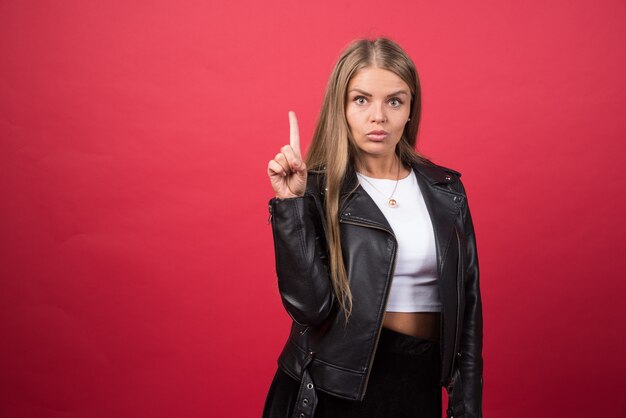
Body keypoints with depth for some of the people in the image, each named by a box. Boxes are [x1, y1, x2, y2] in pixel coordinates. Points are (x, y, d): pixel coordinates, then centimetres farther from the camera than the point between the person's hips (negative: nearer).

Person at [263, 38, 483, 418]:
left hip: (421, 382, 3)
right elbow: (310, 306, -18)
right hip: (336, 387, -3)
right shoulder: (318, 191, -9)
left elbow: (467, 302, 4)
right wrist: (291, 202, -24)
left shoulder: (445, 190, 1)